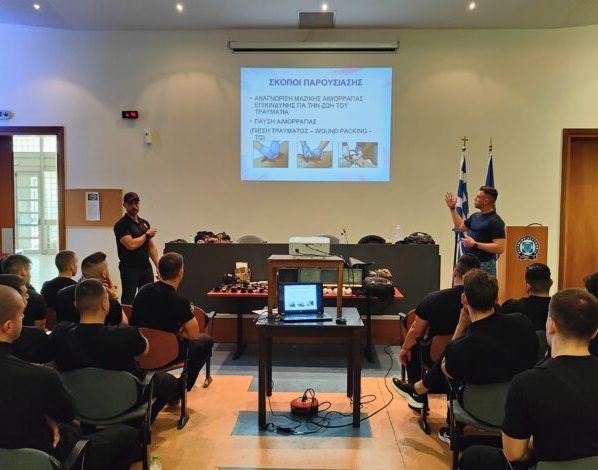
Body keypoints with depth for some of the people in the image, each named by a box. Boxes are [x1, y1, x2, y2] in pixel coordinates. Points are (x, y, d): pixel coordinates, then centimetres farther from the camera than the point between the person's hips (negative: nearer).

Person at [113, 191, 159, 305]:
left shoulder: (144, 223, 13)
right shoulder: (121, 225, -8)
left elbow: (151, 246, 14)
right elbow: (131, 245, -19)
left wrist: (158, 266, 6)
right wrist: (146, 235, -4)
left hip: (146, 268, 6)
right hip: (129, 269, -6)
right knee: (128, 302, 0)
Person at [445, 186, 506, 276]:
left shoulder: (496, 222, -15)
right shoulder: (475, 216, 10)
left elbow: (500, 248, -21)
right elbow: (460, 227, 28)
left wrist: (475, 244, -22)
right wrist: (452, 208, 22)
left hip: (484, 266, -8)